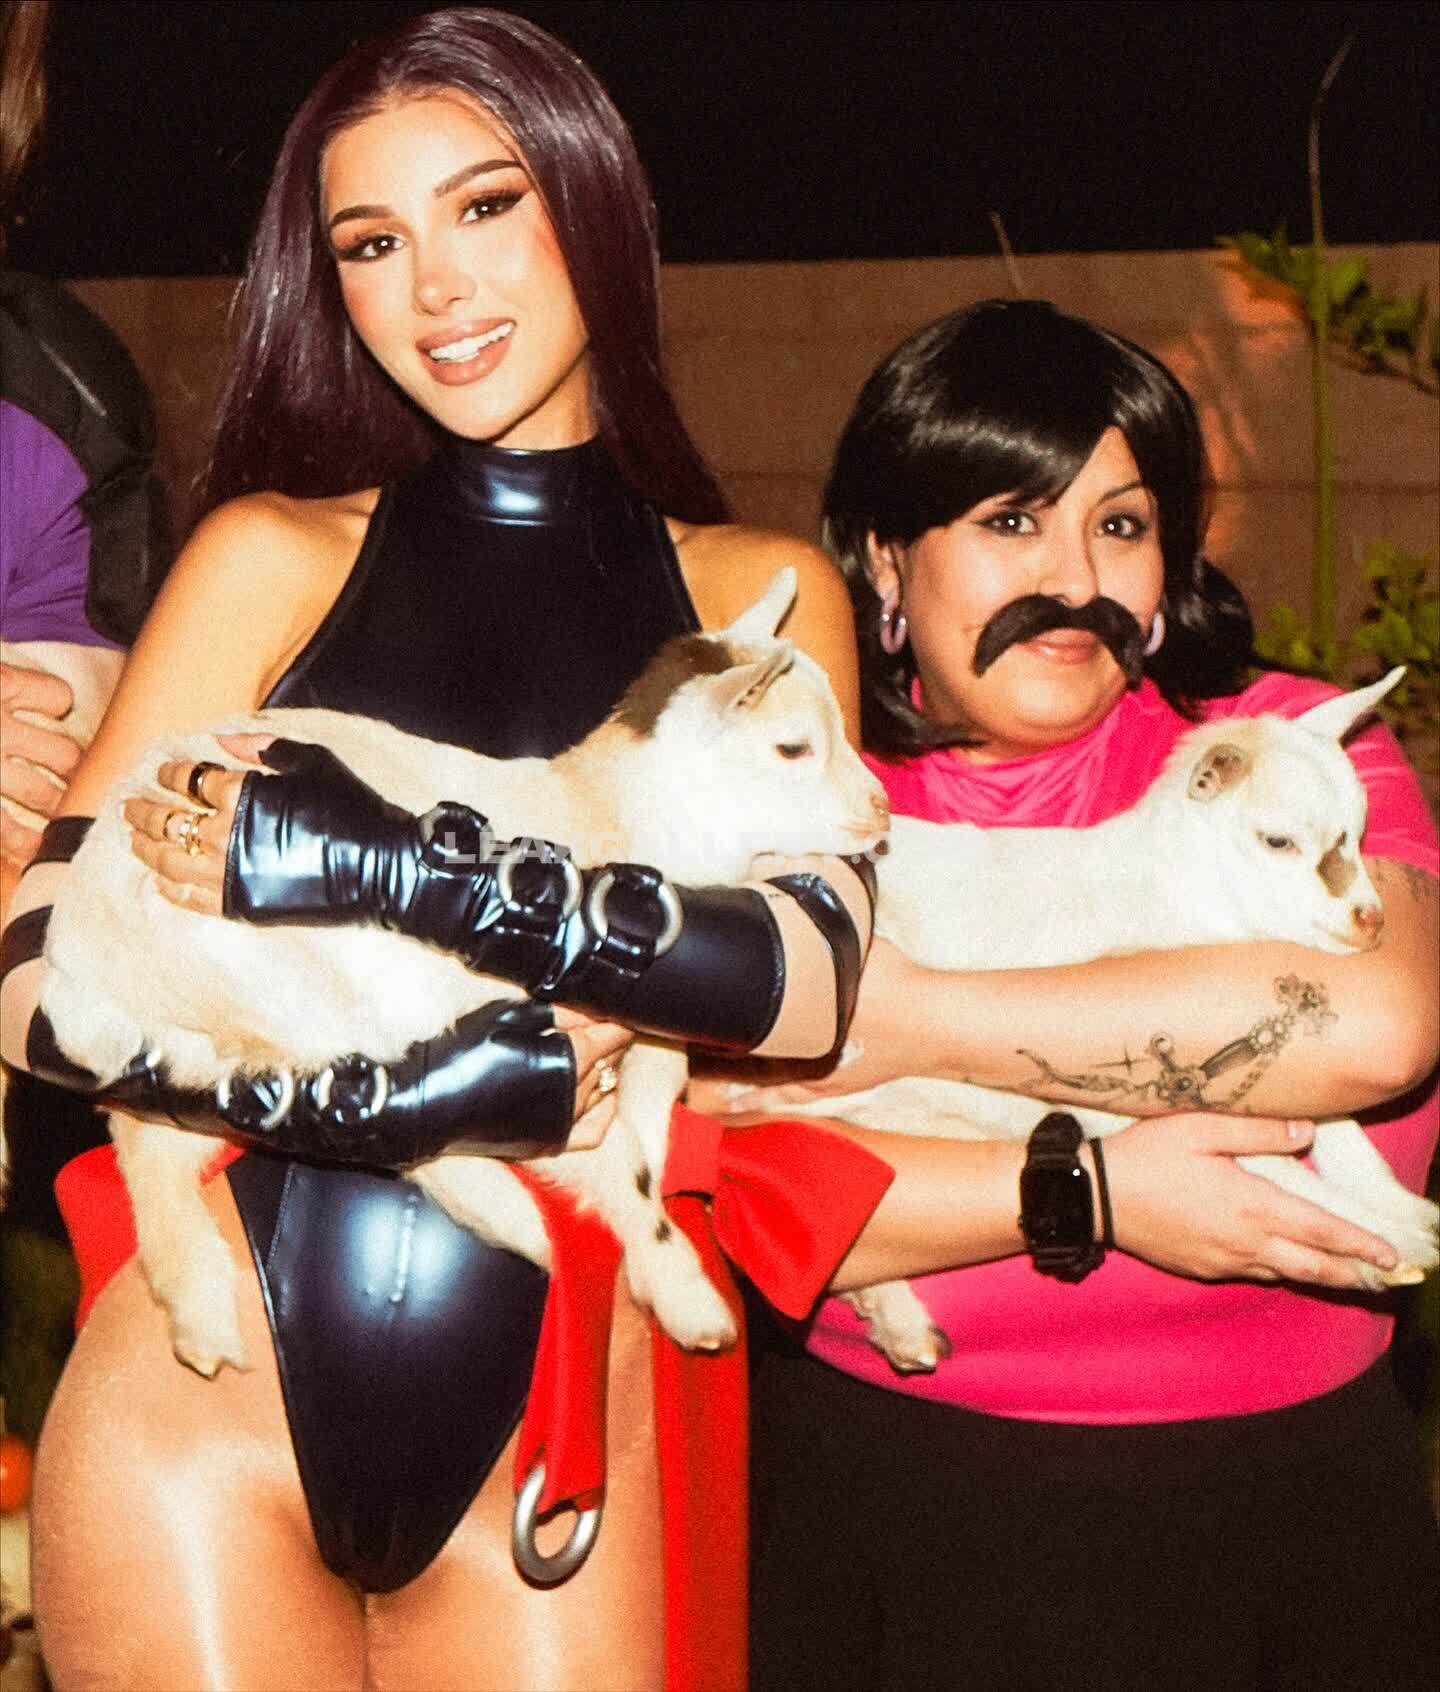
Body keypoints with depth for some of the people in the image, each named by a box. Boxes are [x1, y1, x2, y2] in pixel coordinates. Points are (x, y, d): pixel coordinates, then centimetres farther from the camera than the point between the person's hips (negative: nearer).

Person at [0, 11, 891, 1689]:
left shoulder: (760, 595, 7)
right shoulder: (273, 554, 4)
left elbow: (814, 976, -11)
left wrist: (381, 860, -17)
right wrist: (418, 1096, -15)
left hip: (555, 1449, 1)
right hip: (212, 1385, -1)